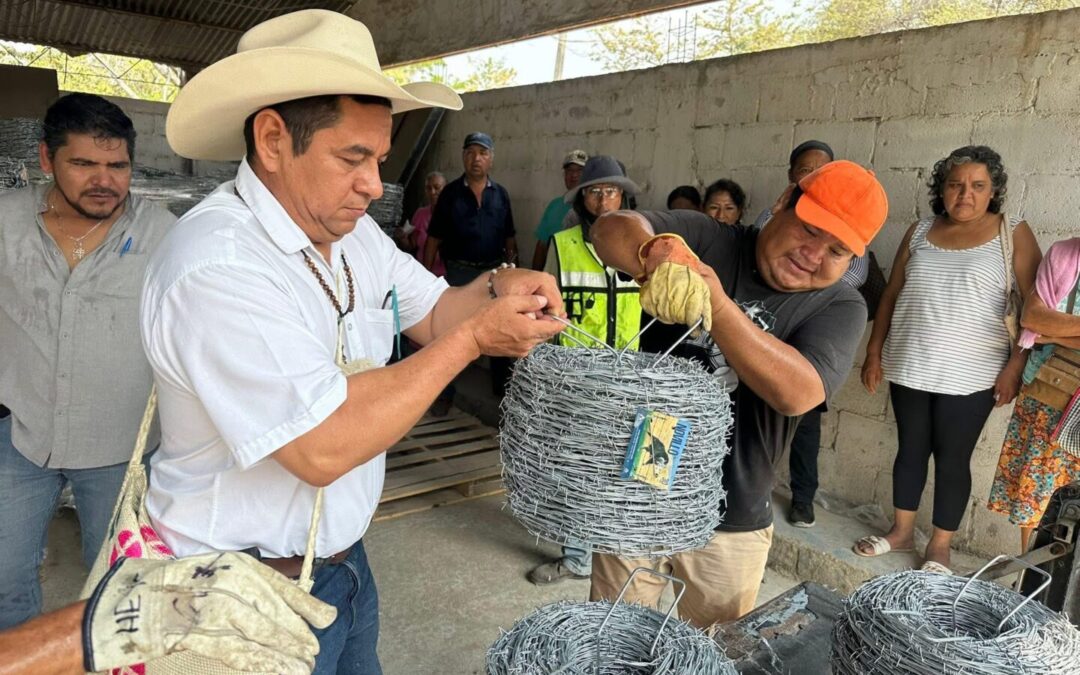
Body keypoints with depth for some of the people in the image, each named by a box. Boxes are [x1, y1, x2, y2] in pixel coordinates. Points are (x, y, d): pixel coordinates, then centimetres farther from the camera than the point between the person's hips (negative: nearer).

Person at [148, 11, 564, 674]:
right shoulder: (216, 269, -28)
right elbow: (323, 449, -32)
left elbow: (430, 312, 8)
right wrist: (474, 338, -26)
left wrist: (497, 287, -14)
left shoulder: (354, 232, -1)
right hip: (250, 593, -7)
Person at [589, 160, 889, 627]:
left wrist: (716, 302, -34)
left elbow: (798, 392, -23)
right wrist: (659, 252, -44)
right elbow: (612, 228, -22)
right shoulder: (706, 241, -5)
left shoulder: (841, 307, -5)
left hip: (731, 526, 1)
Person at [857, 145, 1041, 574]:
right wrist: (874, 352, 6)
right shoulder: (920, 232, 7)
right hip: (909, 368, 3)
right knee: (911, 449, 13)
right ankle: (901, 532, 29)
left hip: (970, 375, -3)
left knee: (952, 458, 5)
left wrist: (1016, 366, -11)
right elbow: (891, 295, 9)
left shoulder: (1013, 234, -2)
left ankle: (940, 547, 22)